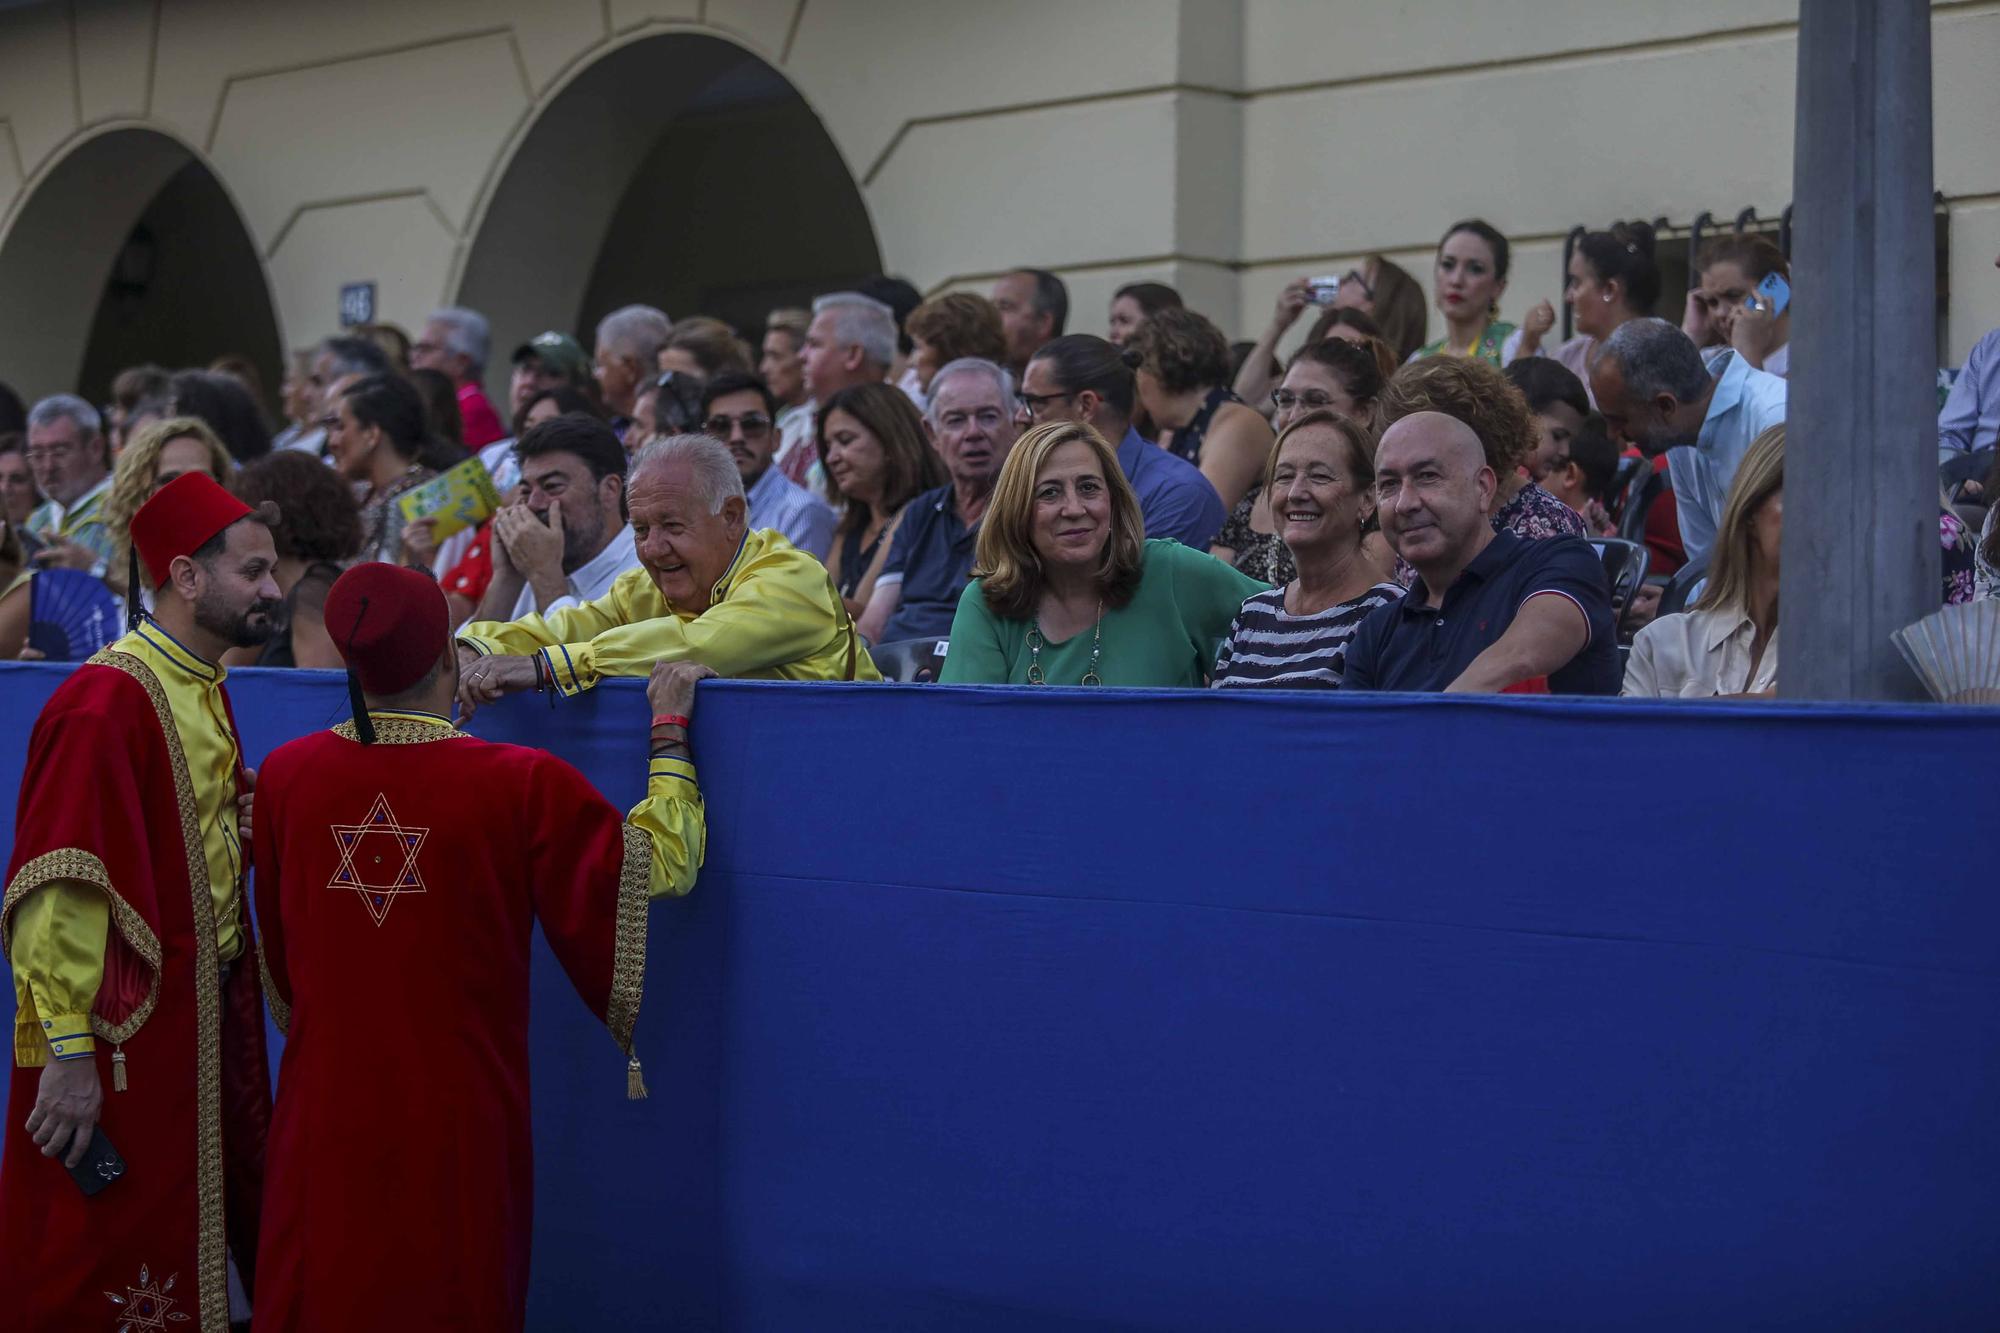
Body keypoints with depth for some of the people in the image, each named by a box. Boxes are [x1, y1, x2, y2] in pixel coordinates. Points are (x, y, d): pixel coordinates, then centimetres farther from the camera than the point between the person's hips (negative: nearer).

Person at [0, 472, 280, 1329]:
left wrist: (251, 826, 4)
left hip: (208, 1013, 9)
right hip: (127, 1028, -9)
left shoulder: (206, 689, 9)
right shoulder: (105, 702, -18)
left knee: (208, 1241, 15)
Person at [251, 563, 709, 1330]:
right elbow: (664, 864, -2)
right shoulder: (526, 787, -14)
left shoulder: (285, 776, -5)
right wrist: (669, 729, 9)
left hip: (326, 1115, 3)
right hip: (456, 1120, -2)